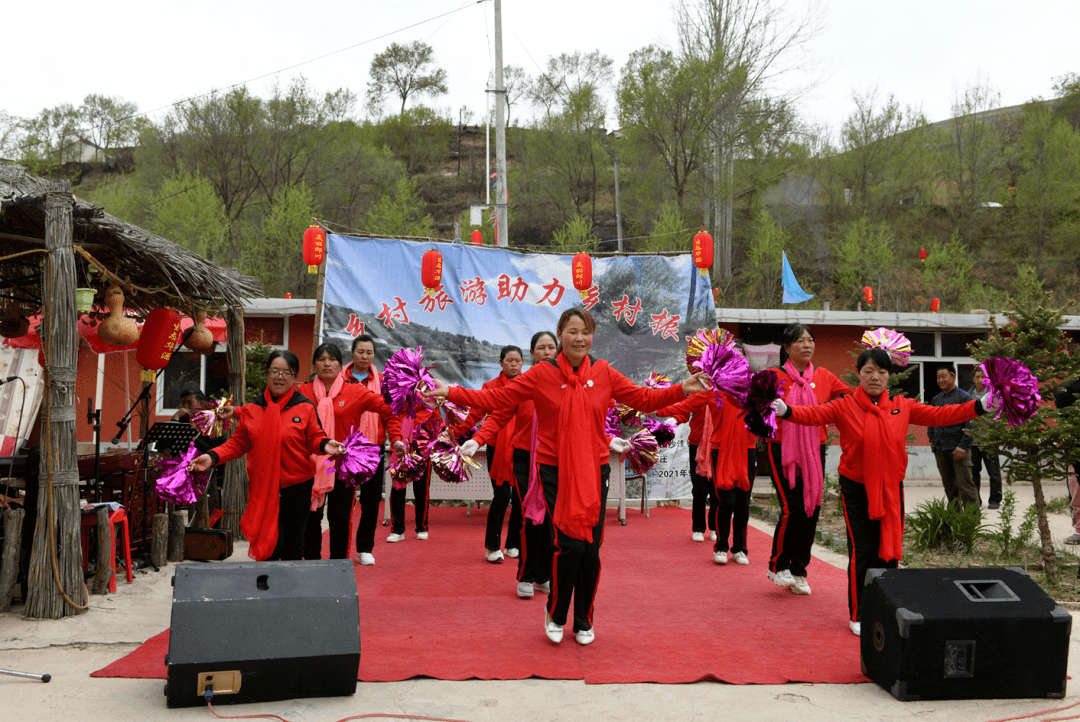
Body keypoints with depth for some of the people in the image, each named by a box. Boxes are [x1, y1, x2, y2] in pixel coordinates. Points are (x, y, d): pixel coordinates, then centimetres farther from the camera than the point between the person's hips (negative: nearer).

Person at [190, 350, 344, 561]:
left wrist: (324, 445, -19)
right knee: (271, 546, -2)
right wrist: (213, 456, -4)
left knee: (293, 549, 7)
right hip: (263, 488, 1)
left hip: (297, 488, -1)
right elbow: (238, 443, 9)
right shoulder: (252, 409, 5)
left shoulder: (305, 407, 0)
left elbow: (314, 439, 3)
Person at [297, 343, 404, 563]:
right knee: (311, 516, 4)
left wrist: (396, 438, -5)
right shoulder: (303, 393, 3)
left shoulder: (355, 392, 1)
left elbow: (388, 410, 3)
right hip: (312, 464, 1)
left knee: (340, 517, 3)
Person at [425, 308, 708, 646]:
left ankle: (584, 621, 25)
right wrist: (451, 393, -10)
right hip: (555, 471, -2)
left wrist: (682, 390, -4)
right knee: (570, 544, -10)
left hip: (594, 470, 2)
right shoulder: (541, 374, -3)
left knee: (591, 548, 4)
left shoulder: (603, 373, 3)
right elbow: (497, 397, -3)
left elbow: (645, 399, 8)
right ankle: (555, 614, 16)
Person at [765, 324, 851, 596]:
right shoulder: (775, 377, -2)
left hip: (814, 451, 4)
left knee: (811, 511, 4)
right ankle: (778, 566, 10)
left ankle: (799, 572, 20)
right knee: (791, 509, -12)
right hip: (782, 450, -4)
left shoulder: (824, 376, 8)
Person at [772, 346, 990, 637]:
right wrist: (786, 411, -39)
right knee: (862, 552, -2)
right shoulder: (845, 407, -7)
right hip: (857, 490, -4)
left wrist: (979, 407, -1)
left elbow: (939, 415, 5)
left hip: (891, 490, 4)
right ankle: (859, 616, 10)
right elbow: (815, 414, -20)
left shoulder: (902, 406, 4)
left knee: (889, 550, 9)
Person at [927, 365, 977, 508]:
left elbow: (970, 424, -9)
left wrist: (963, 446, -15)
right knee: (948, 485, 11)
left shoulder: (964, 397, -3)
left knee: (965, 483, -8)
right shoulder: (936, 399, 15)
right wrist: (932, 440, 10)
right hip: (940, 449, 6)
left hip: (958, 448, -6)